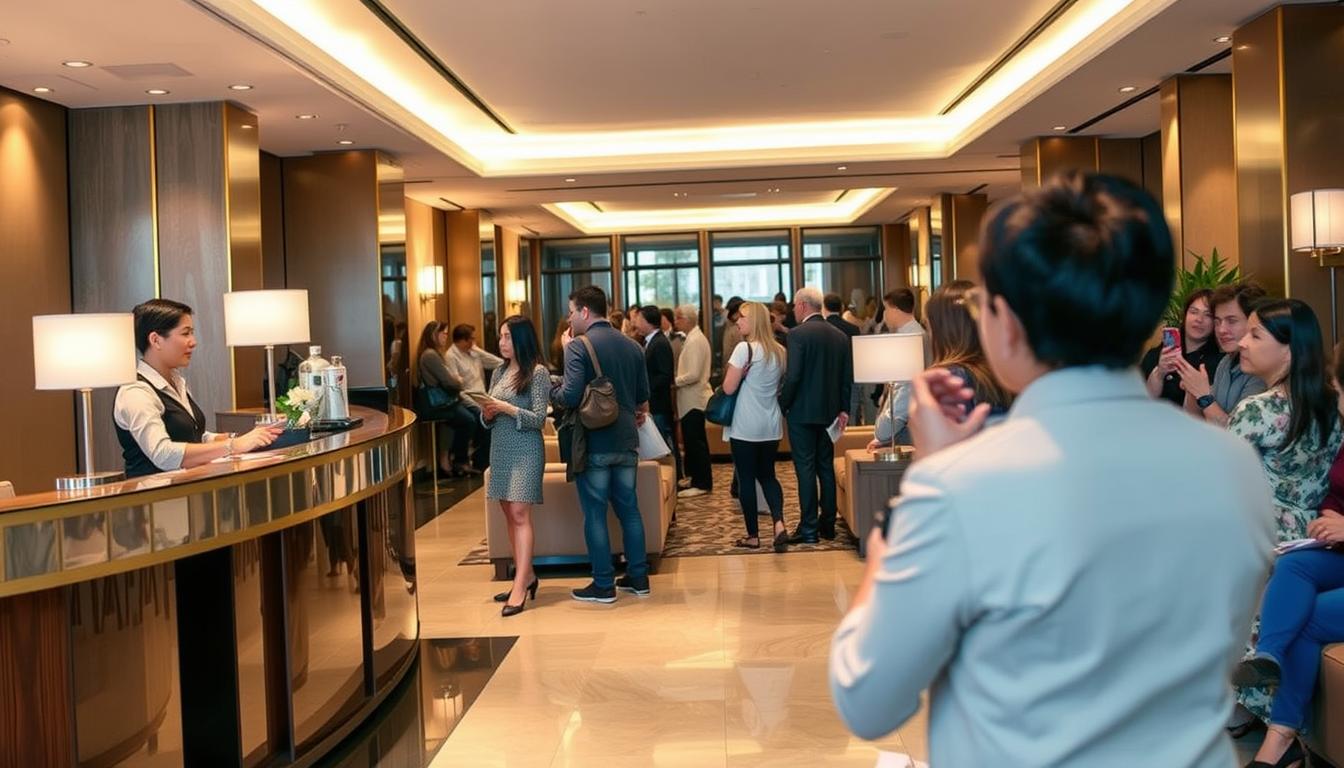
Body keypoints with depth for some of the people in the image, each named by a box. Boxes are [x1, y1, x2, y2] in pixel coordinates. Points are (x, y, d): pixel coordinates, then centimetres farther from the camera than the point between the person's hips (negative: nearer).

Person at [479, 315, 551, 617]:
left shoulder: (537, 372, -7)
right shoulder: (499, 372, 13)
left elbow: (538, 418, -11)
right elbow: (488, 420, 16)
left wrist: (507, 408, -21)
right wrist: (487, 414, -6)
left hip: (525, 451, -7)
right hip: (500, 449, 7)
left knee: (520, 514, -13)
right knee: (509, 514, 9)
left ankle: (520, 587, -15)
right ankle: (526, 575, 20)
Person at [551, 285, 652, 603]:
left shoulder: (578, 347, -12)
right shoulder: (632, 346, 9)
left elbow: (571, 396, -21)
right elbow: (643, 399, 13)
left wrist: (552, 391, -1)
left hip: (593, 443, -6)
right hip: (626, 441, 6)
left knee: (595, 513, 2)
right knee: (629, 509, 14)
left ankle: (603, 585, 6)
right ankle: (638, 577, 20)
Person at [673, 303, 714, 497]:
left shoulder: (695, 341, -18)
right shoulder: (695, 338, 13)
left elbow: (693, 375, -24)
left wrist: (674, 381, -12)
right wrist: (677, 380, 7)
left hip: (694, 399, -10)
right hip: (694, 398, 10)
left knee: (694, 441, -4)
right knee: (694, 441, 16)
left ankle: (701, 483, 2)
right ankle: (698, 478, 25)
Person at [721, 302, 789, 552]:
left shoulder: (745, 348, -13)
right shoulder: (779, 351, 7)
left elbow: (729, 388, -15)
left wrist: (739, 374, 4)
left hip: (745, 427, -6)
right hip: (772, 426, 6)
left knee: (746, 478, 5)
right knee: (767, 475, 15)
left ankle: (753, 536, 11)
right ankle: (779, 523, -7)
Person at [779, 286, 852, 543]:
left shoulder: (798, 334, -13)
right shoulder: (840, 336, 7)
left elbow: (793, 376, -18)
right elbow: (848, 377, 7)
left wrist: (782, 406, -7)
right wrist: (844, 409, 13)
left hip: (802, 413, -6)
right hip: (829, 412, 6)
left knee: (806, 469, -3)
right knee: (826, 467, 13)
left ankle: (808, 529, -1)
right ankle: (828, 524, 18)